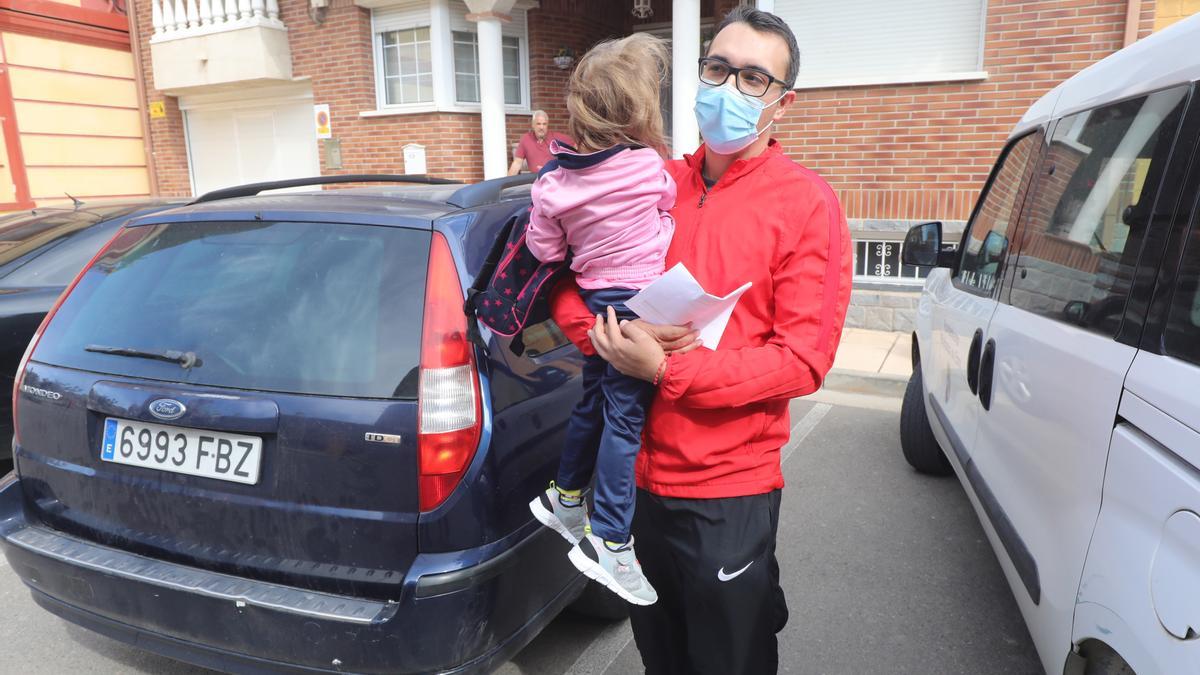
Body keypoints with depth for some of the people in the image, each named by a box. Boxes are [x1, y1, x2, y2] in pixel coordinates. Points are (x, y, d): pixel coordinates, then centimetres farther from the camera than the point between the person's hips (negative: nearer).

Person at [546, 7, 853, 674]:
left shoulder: (805, 203, -10)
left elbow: (803, 358, -16)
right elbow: (569, 286, 6)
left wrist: (666, 371, -23)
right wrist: (610, 336, -15)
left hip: (727, 493, -4)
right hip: (635, 475, 5)